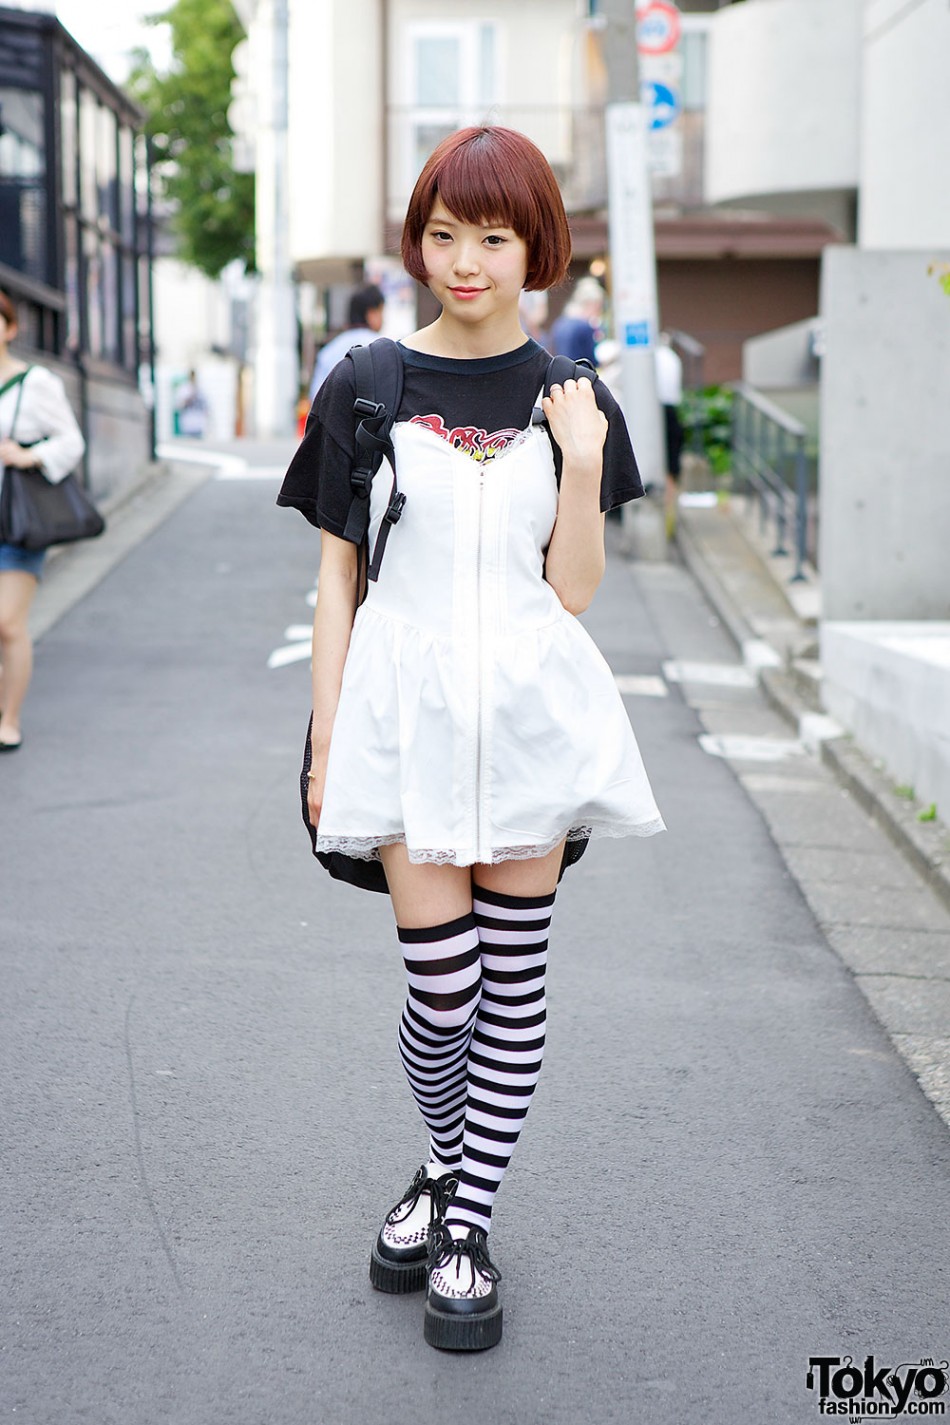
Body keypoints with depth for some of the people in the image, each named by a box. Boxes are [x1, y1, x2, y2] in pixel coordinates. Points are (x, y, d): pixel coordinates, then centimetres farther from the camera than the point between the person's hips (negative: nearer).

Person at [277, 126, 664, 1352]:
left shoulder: (570, 400, 5)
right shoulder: (364, 391, 3)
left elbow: (574, 594, 3)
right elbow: (338, 584, 5)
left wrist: (581, 470, -11)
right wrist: (327, 748, 2)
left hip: (533, 709, 1)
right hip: (407, 703, -1)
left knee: (514, 979, 5)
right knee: (441, 987, -2)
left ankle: (469, 1223, 21)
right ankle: (443, 1167, 29)